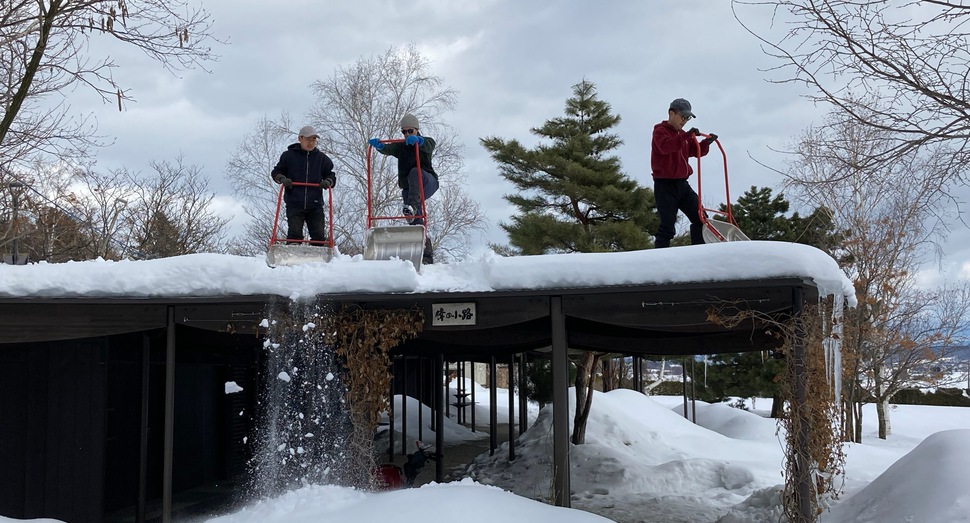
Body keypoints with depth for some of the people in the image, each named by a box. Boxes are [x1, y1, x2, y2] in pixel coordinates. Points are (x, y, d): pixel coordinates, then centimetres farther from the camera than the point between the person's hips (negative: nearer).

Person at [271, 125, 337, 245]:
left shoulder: (321, 158, 11)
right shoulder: (288, 155, 7)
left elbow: (331, 175, 17)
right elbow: (276, 172, 15)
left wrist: (328, 181, -7)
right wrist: (282, 179, -8)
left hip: (315, 205, 2)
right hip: (294, 205, -2)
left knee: (319, 236, -2)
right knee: (294, 234, -10)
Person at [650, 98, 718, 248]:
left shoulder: (682, 135, 20)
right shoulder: (660, 130, -6)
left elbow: (697, 151, 17)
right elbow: (665, 146, -28)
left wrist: (707, 142, -3)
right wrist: (686, 135, -38)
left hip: (682, 184, 8)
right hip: (665, 185, -8)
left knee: (701, 218, 3)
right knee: (667, 225, -10)